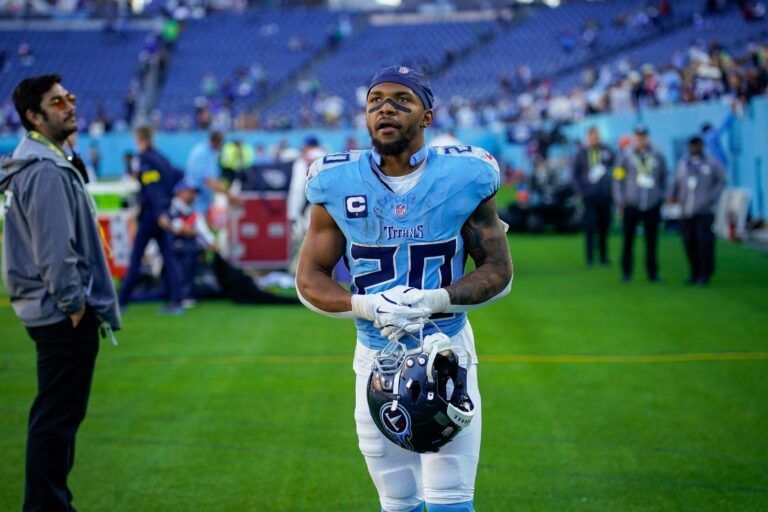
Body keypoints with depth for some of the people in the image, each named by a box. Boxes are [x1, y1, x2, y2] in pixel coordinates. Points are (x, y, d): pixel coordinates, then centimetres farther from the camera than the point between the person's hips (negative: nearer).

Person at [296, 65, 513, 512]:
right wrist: (366, 306, -20)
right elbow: (309, 280, 0)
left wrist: (436, 300, -22)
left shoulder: (464, 177, -7)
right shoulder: (338, 183, -4)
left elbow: (499, 272, -4)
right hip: (376, 358, 2)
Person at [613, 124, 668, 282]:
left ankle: (652, 272, 8)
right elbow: (618, 178, 6)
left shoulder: (657, 156, 8)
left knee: (651, 241, 1)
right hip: (631, 205, -1)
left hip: (652, 206, 1)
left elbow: (664, 178, 19)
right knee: (628, 240, 3)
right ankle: (626, 272, 13)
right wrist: (620, 200, 1)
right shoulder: (627, 156, 3)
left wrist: (661, 197, 14)